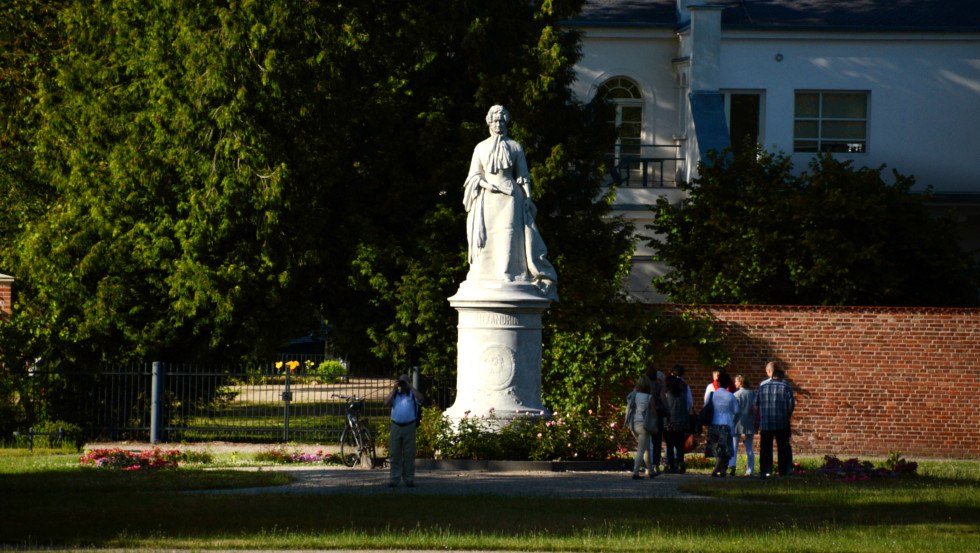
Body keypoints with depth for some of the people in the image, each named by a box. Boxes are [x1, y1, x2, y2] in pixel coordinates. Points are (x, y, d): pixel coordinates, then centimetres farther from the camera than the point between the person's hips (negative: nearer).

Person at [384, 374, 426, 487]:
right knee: (394, 454, -1)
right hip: (396, 426, 2)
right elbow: (386, 403, -1)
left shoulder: (413, 394, 8)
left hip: (409, 427, -2)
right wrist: (394, 389, -4)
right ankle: (394, 479, 0)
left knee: (409, 454, 0)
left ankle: (409, 479, 4)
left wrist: (410, 387, -11)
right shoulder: (395, 394, 14)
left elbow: (422, 400, -13)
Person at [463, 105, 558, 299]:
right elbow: (474, 176, 11)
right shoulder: (481, 148, 14)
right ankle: (484, 282, -9)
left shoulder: (515, 147, 11)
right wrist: (487, 185, -8)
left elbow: (523, 176, 10)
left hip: (509, 197, -2)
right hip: (487, 200, 2)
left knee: (508, 237, -14)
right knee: (486, 238, -6)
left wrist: (527, 198, -2)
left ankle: (507, 277, -20)